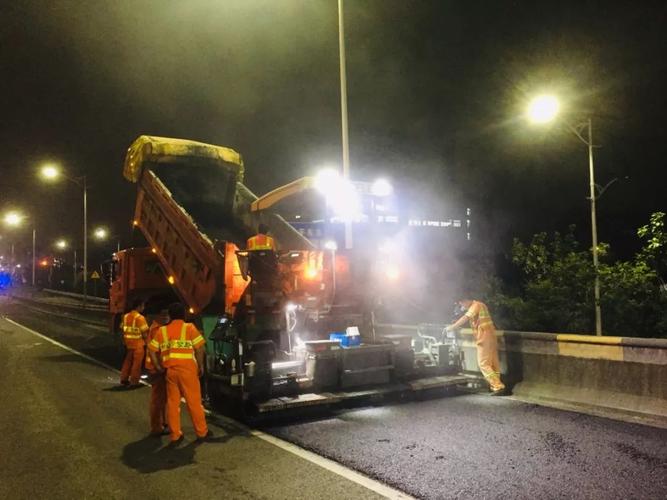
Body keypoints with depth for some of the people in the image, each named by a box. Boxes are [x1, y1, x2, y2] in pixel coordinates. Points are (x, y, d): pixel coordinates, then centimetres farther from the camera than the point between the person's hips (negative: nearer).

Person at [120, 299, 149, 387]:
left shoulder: (126, 316, 7)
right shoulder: (140, 317, -15)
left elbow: (123, 330, 10)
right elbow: (144, 332, -16)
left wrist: (124, 341, 17)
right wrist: (146, 340, -2)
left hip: (128, 342, 7)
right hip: (138, 343, -7)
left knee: (128, 361, 17)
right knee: (137, 363, 1)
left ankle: (124, 379, 22)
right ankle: (134, 382, 4)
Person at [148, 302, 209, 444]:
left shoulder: (162, 331, 11)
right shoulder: (189, 328, 1)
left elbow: (152, 350, 7)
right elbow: (199, 349, -5)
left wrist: (158, 367, 11)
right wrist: (201, 366, 4)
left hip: (170, 369, 3)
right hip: (187, 368, -3)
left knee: (172, 401, 10)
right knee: (194, 401, 5)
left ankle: (175, 435, 14)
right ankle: (202, 432, 14)